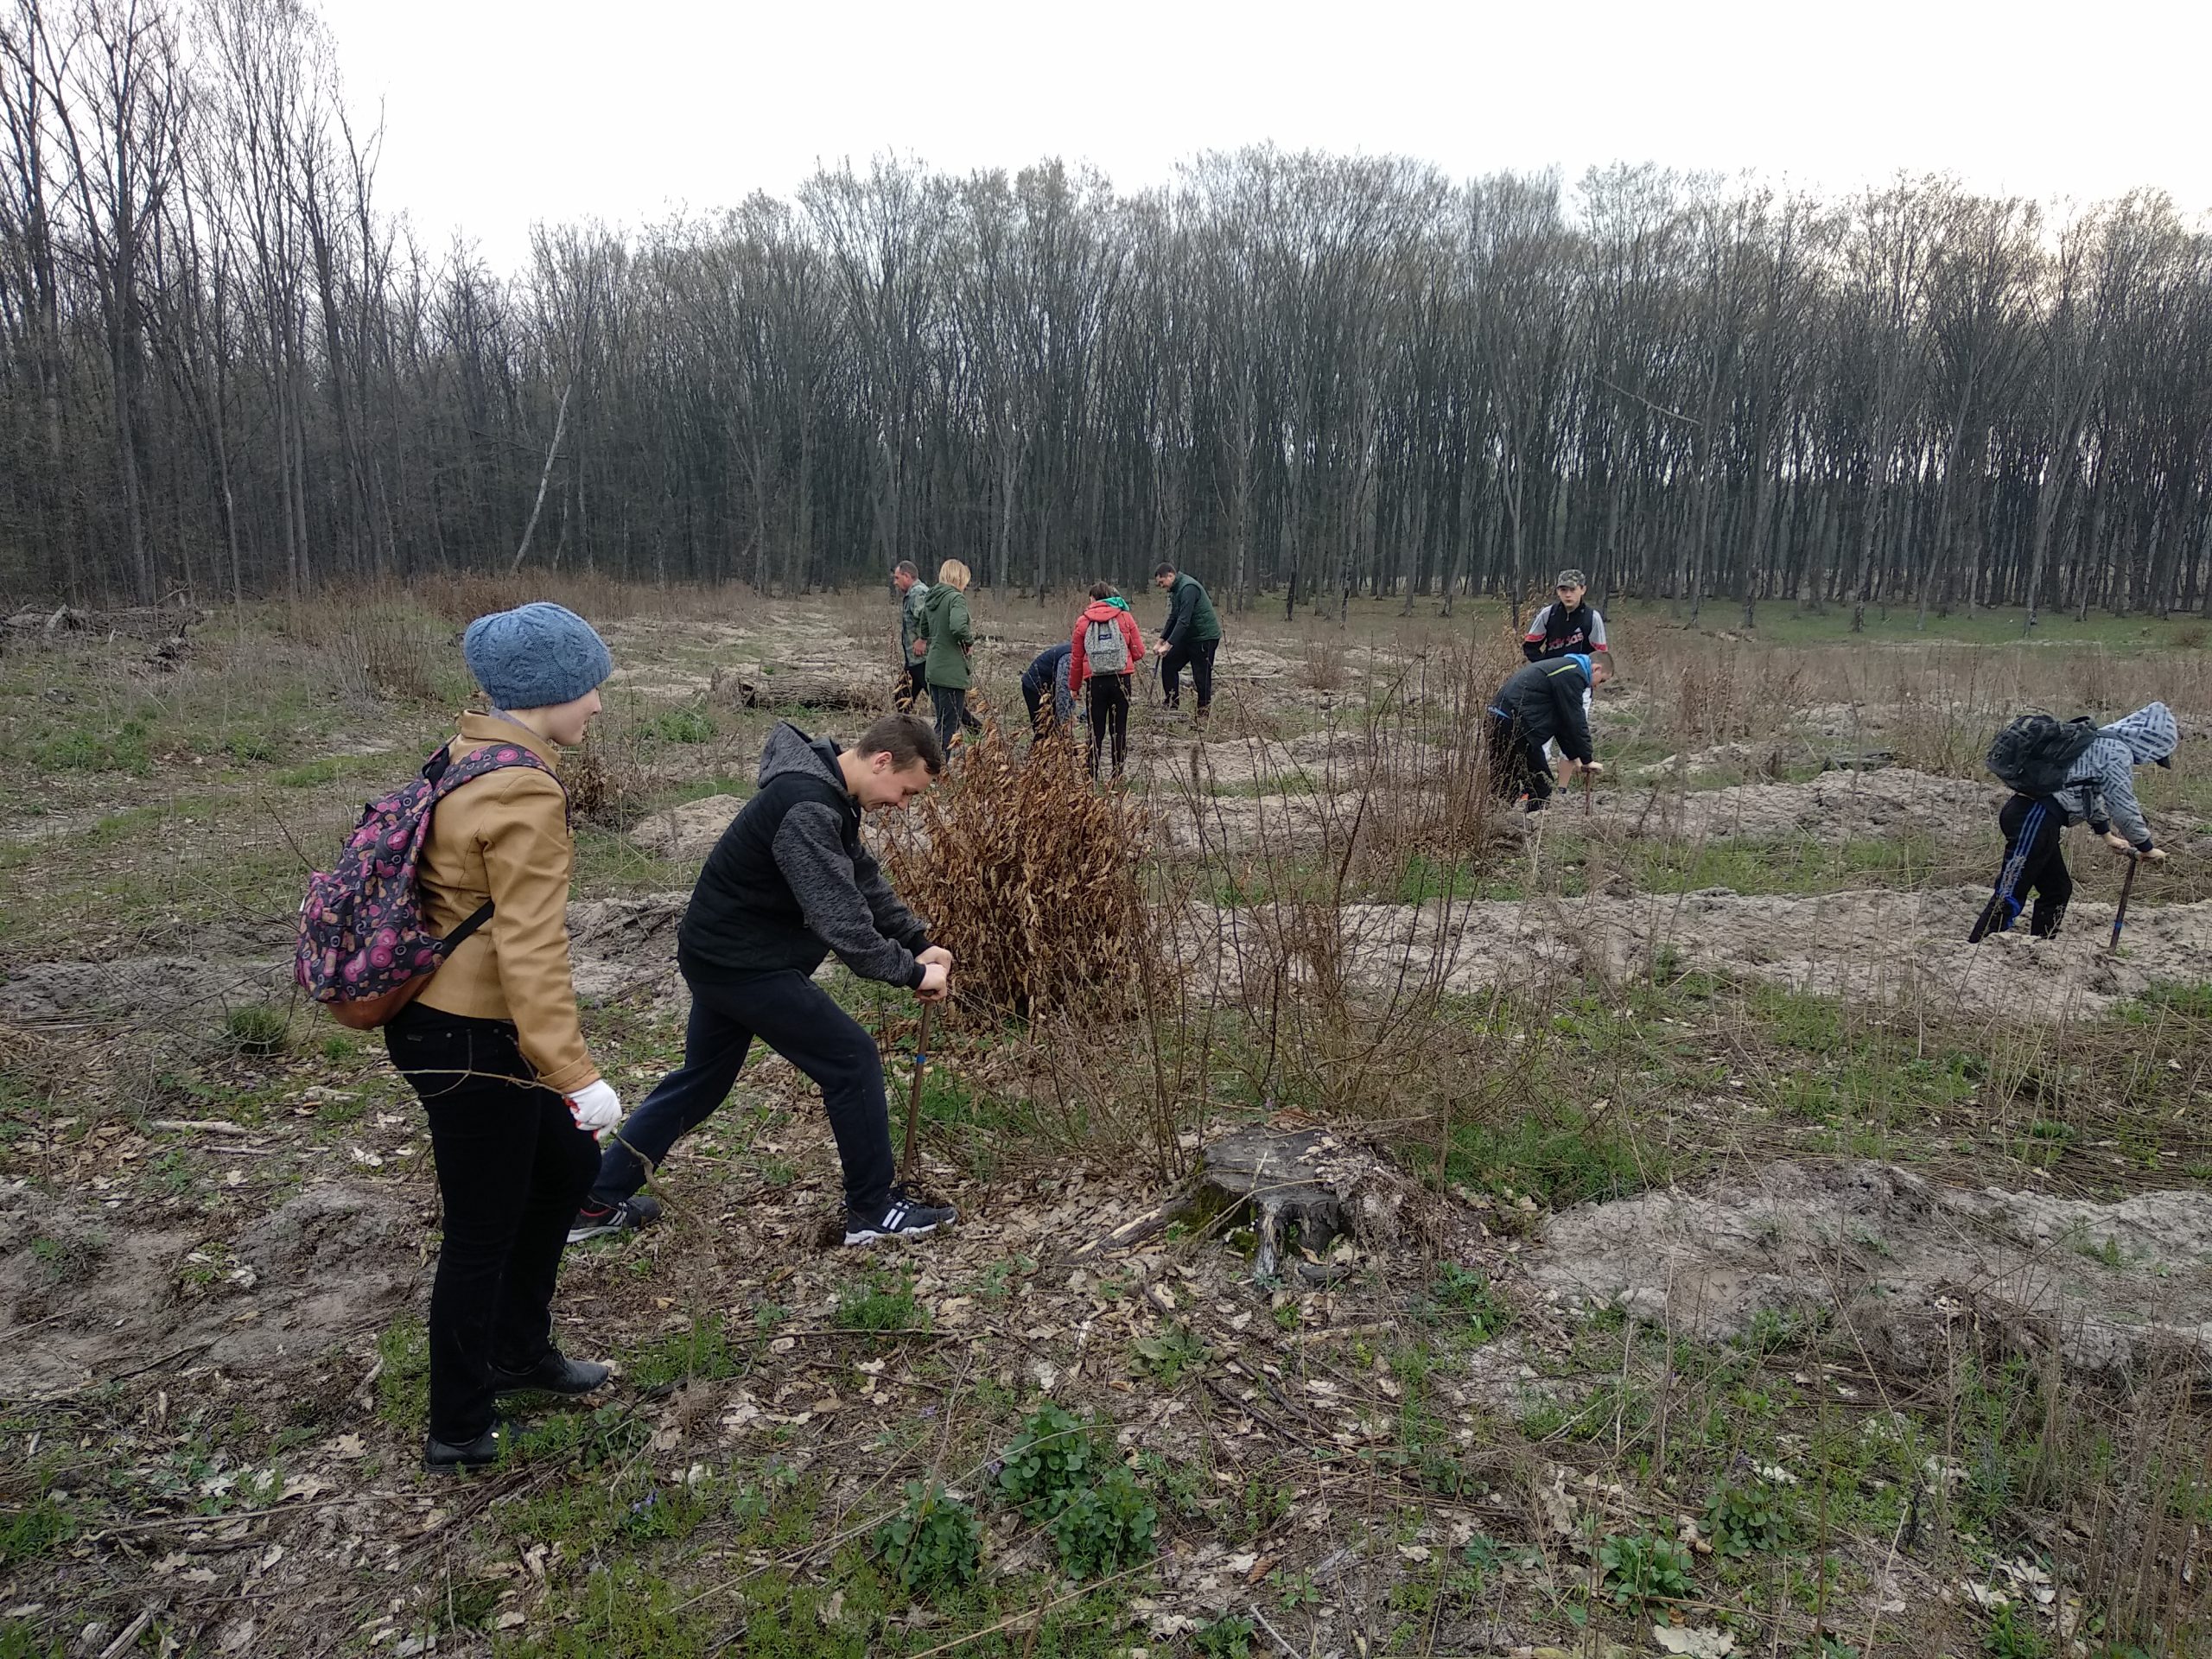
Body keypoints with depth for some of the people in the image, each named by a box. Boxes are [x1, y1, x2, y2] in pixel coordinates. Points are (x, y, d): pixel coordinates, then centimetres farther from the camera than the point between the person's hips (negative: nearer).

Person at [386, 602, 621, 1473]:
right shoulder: (525, 796, -23)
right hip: (469, 1043, -10)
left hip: (449, 1019, 10)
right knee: (483, 1234, 7)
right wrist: (575, 1073, -25)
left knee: (567, 1164, 23)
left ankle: (519, 1353, 41)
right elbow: (531, 951, -27)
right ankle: (460, 1433, 27)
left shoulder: (469, 758, 6)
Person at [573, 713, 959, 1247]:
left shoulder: (825, 791, 5)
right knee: (853, 1060, -3)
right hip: (744, 964, -10)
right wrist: (912, 973, -20)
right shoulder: (807, 810, -28)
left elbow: (865, 879, 11)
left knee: (703, 1079, 22)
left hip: (723, 955, 10)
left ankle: (597, 1202, 32)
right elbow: (842, 921, -30)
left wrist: (919, 943, 3)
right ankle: (873, 1210, 10)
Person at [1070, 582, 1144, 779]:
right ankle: (1118, 775, 11)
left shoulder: (1083, 621, 3)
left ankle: (1092, 776, 7)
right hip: (1121, 679, 0)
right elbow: (1139, 652, 2)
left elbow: (1076, 658, 6)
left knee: (1096, 730, 7)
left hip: (1095, 681, 0)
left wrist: (1074, 686, 16)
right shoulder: (1125, 617, 2)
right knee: (1119, 729, 8)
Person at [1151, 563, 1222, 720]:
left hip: (1205, 637, -10)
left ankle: (1203, 716, 4)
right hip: (1188, 636, 10)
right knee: (1168, 664, 6)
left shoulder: (1188, 588, -21)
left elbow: (1184, 621, -27)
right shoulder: (1175, 589, 11)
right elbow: (1173, 618, 18)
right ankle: (1171, 707, 11)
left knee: (1202, 677, -5)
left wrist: (1169, 644, -28)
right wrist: (1162, 640, 9)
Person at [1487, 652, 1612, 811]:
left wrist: (1573, 756, 25)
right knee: (1541, 786, -3)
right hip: (1513, 725, -11)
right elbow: (1575, 721, -9)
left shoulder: (1564, 668, 25)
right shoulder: (1573, 674, -7)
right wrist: (1588, 760, -1)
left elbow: (1563, 720, 27)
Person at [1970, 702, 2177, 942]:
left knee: (2057, 890, 17)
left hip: (2028, 812, 10)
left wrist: (2107, 833, 37)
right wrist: (2147, 848, 6)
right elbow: (2123, 806, -7)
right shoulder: (2117, 752, -8)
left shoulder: (2101, 742, 22)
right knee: (2010, 895, -12)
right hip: (2035, 818, -10)